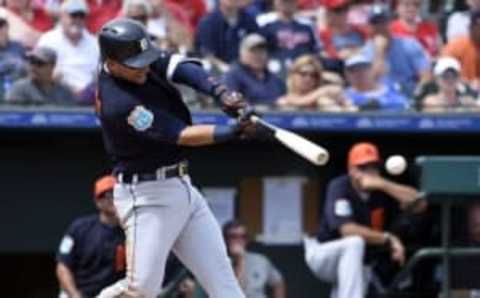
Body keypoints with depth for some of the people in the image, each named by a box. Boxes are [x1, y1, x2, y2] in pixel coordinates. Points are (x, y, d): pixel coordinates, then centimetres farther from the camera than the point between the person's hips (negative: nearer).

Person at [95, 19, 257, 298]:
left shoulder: (141, 59, -2)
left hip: (182, 187, 9)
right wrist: (230, 131, -33)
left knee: (220, 274, 4)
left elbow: (182, 67, -14)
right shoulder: (117, 104, -25)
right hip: (146, 195, -9)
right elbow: (180, 135, -25)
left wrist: (221, 92, -31)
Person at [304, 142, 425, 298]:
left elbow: (418, 204, -23)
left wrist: (382, 184, -32)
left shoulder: (382, 189, -9)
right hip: (322, 255, -7)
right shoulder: (339, 187, -22)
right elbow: (347, 230, -35)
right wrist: (388, 239, -41)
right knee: (354, 242, -32)